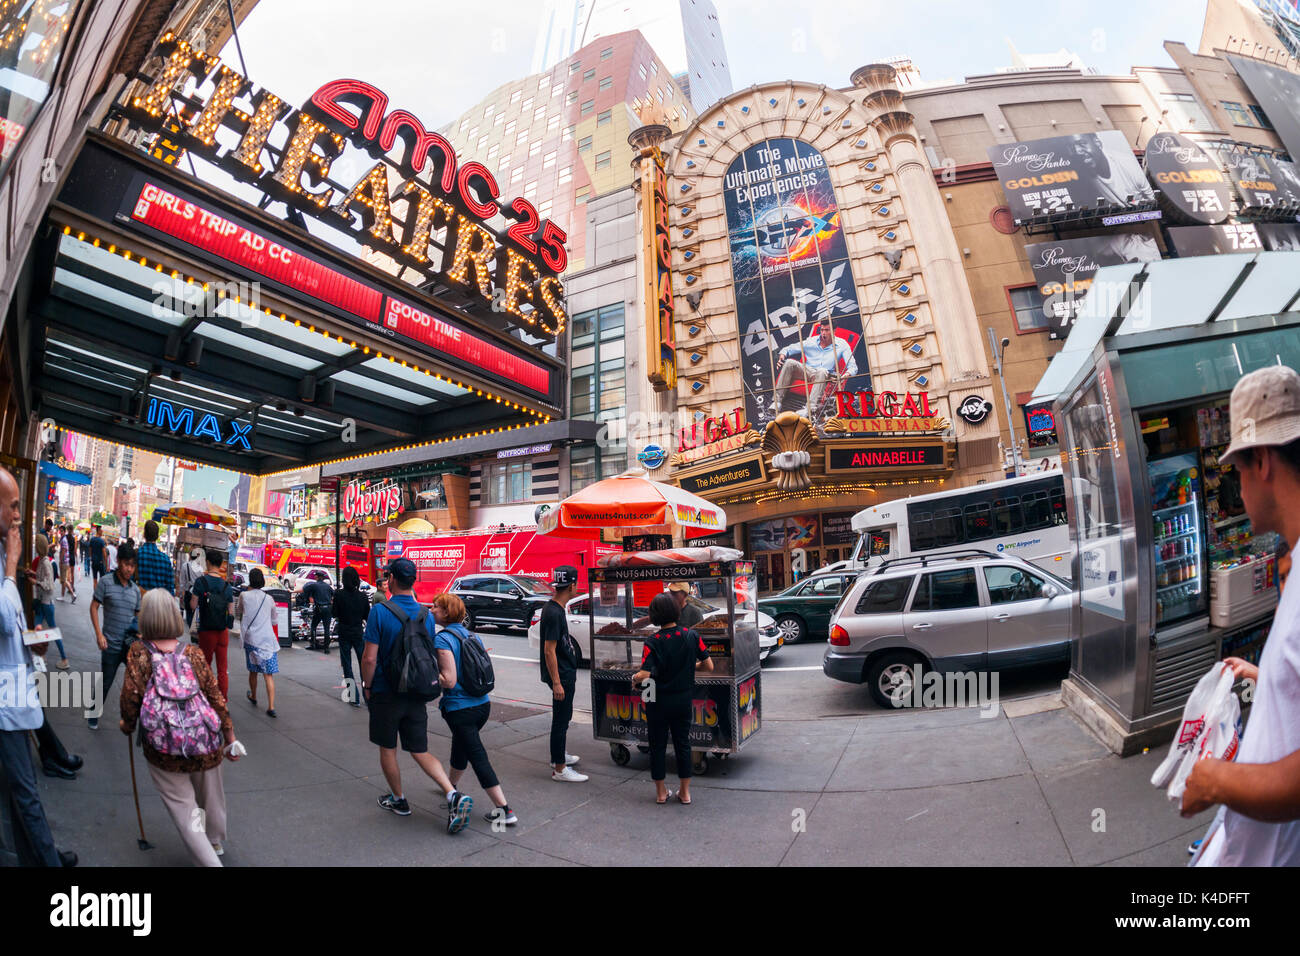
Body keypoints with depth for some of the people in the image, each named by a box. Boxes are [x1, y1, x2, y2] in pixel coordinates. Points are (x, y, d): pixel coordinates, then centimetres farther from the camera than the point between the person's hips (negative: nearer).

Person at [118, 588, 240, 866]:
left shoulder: (139, 653, -4)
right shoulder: (193, 653, -1)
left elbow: (131, 695, -7)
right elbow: (217, 697, 0)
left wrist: (127, 725, 15)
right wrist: (230, 738, 11)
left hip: (163, 749, -2)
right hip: (204, 745, 2)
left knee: (183, 808, 8)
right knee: (210, 797, 25)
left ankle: (209, 860, 2)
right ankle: (216, 842, 49)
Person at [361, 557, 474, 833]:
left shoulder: (380, 612, -15)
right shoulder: (425, 614, 1)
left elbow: (370, 658, -17)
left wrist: (367, 686, -1)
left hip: (386, 694, -4)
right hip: (416, 695, 4)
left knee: (387, 750, 17)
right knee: (420, 751, 10)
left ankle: (398, 800, 32)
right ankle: (454, 795, -6)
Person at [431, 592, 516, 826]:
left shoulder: (442, 639, -16)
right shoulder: (471, 635, 8)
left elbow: (449, 681, -21)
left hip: (460, 709, -8)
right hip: (482, 704, 8)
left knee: (478, 756, -4)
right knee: (460, 746, 28)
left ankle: (504, 810, -2)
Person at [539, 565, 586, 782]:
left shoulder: (552, 608, 8)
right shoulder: (554, 613, -24)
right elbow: (549, 651, -25)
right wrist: (556, 683, -24)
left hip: (565, 673, 10)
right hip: (561, 675, -10)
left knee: (563, 717, 23)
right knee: (561, 720, 0)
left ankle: (559, 755, 38)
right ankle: (559, 768, 10)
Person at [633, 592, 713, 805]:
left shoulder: (653, 643, -19)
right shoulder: (691, 636, -9)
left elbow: (644, 675, -27)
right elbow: (709, 665, -4)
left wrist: (634, 678, -6)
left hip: (659, 701, -3)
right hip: (684, 699, 3)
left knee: (658, 745, 13)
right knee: (683, 743, 16)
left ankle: (661, 792, 24)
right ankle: (685, 792, 24)